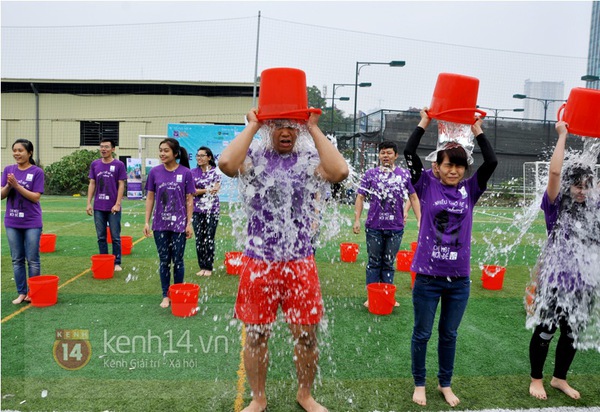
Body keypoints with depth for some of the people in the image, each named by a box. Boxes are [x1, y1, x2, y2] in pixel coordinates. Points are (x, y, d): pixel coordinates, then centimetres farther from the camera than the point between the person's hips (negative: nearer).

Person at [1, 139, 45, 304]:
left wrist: (17, 185, -21)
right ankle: (21, 292, 20)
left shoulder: (37, 172, -7)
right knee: (17, 260, 10)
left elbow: (35, 197, -13)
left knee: (32, 260, 4)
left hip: (32, 223, -4)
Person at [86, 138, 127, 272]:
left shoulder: (119, 165, -3)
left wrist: (117, 204, -12)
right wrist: (89, 203, 3)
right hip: (98, 207, 3)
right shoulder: (95, 164, 7)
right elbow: (92, 184, 9)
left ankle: (117, 263, 13)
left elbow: (121, 185, -5)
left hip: (113, 208, -3)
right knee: (101, 237, 10)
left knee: (115, 237, 4)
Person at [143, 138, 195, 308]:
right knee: (164, 261, 10)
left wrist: (189, 223, -4)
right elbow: (150, 198, 6)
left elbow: (189, 200, -2)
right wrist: (147, 222, 2)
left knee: (178, 261, 7)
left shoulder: (185, 172, -5)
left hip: (179, 224, -2)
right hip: (160, 225, 2)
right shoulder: (155, 172, 1)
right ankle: (166, 296, 23)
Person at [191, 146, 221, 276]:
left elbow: (215, 189, -9)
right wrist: (208, 189, -12)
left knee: (209, 239, -2)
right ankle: (202, 267, 16)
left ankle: (209, 268, 10)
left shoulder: (215, 171, 1)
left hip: (212, 209, -2)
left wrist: (199, 191, -15)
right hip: (197, 210, 3)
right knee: (199, 239, 4)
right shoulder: (193, 172, 7)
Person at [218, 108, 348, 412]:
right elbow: (226, 163, -25)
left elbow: (339, 172, -21)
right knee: (256, 335, 12)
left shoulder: (310, 159, 1)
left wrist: (314, 129, -13)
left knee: (306, 336, 11)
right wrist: (252, 126, -12)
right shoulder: (253, 156, -1)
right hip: (258, 263, 0)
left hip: (300, 264, 1)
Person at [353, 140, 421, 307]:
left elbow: (413, 198, 8)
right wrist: (357, 219, -6)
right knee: (374, 262, 7)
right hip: (374, 226, -1)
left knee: (389, 263, 12)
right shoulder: (370, 174, 3)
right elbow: (360, 197, 2)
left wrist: (419, 220, 1)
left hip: (396, 227, 1)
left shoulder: (405, 174, 5)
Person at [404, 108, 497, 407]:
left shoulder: (470, 189, 3)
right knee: (422, 334, 12)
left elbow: (491, 162, -5)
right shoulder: (427, 185, -3)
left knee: (449, 334, 18)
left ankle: (445, 384, 37)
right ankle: (419, 383, 31)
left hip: (460, 278, 3)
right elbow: (409, 153, -11)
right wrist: (423, 123, -4)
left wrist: (478, 131, 1)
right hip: (428, 276, -2)